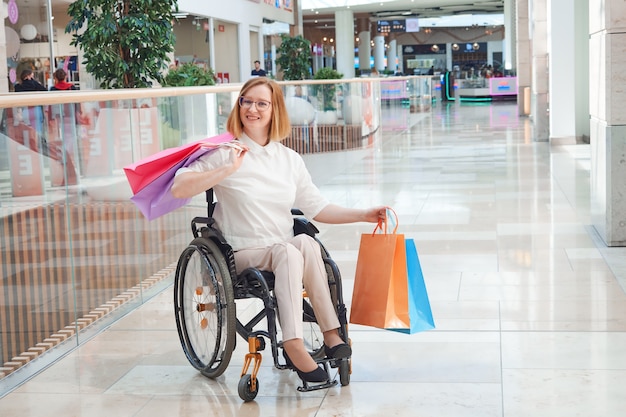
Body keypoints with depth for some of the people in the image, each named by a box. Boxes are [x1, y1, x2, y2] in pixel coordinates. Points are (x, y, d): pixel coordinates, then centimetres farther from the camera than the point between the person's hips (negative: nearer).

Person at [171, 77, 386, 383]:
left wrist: (365, 215, 3)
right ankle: (330, 331, -33)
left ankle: (294, 344, -33)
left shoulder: (290, 159, 12)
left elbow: (317, 208, 11)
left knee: (306, 242, -31)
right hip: (242, 254, -3)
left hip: (288, 250, 4)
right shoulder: (225, 152, -2)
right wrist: (229, 169, -20)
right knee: (289, 252, -33)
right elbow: (179, 189, -14)